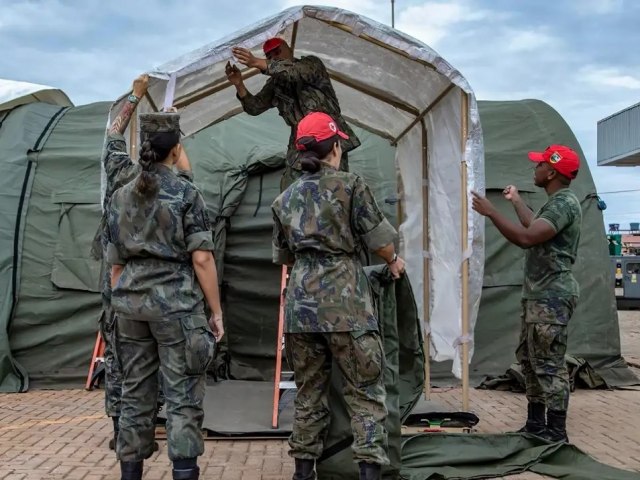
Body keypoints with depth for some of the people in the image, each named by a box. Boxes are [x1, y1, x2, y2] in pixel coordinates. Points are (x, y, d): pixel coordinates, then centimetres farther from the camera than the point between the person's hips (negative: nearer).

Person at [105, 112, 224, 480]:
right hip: (176, 303, -5)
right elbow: (201, 259, -11)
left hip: (131, 303, 5)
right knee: (183, 397, 0)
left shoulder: (120, 197, 8)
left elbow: (115, 263, 11)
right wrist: (216, 311, -5)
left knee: (135, 394, 12)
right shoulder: (186, 193, -6)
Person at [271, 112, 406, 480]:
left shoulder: (285, 199, 13)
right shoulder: (351, 185, -1)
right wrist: (394, 260, 20)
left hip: (301, 300, 5)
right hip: (345, 300, -5)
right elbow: (378, 239, -1)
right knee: (366, 391, 3)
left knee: (309, 391, 14)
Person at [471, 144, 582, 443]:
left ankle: (556, 433, 0)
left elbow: (527, 238, -28)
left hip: (551, 297, -11)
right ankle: (536, 425, 23)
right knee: (529, 358, 15)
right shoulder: (556, 203, 16)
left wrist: (490, 212, -22)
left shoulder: (564, 204, -17)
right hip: (539, 295, 11)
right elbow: (536, 228, 34)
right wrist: (516, 201, 41)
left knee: (548, 365, -7)